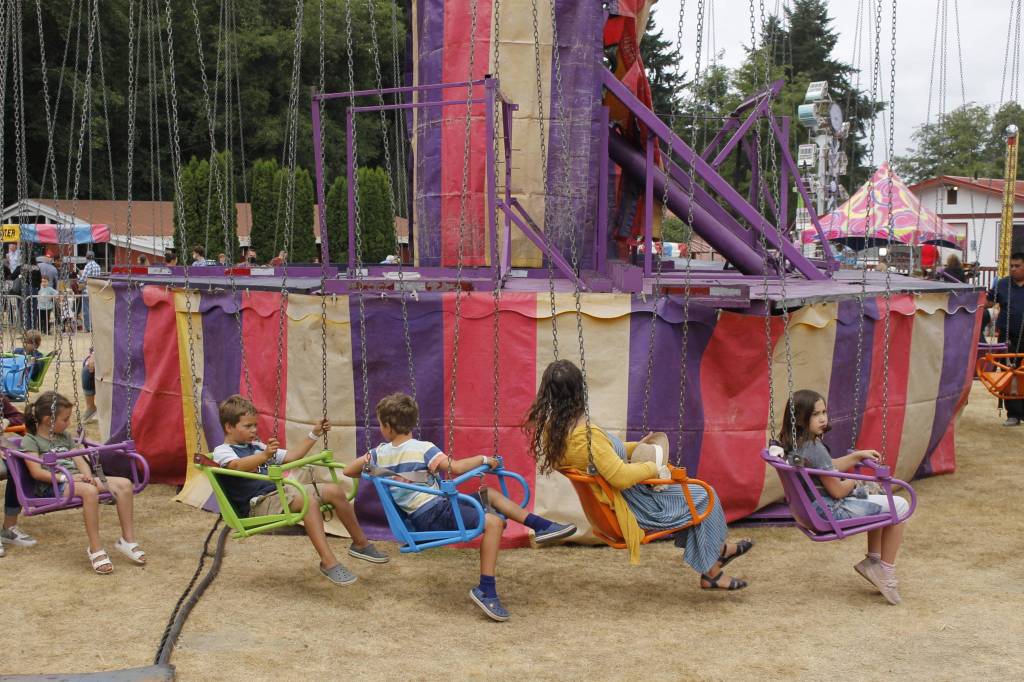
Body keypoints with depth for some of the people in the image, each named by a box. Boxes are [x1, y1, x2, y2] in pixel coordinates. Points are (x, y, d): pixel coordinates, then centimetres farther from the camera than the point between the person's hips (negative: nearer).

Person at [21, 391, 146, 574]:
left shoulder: (65, 436, 26)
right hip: (53, 485, -7)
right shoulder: (30, 440, 3)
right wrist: (64, 477, -20)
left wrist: (87, 475, -6)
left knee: (124, 484, -14)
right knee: (90, 491, -39)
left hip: (77, 479, 7)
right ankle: (95, 549, -33)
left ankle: (128, 539, -12)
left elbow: (79, 459, 16)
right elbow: (37, 472, -10)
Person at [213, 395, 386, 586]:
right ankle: (328, 562, -39)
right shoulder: (222, 452, -2)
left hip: (280, 491, 8)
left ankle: (360, 544, 11)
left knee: (335, 490, -4)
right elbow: (238, 465, -26)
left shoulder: (257, 447, 25)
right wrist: (265, 456, -44)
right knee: (309, 500, -34)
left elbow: (291, 457, 30)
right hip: (259, 503, -8)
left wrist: (314, 435, 22)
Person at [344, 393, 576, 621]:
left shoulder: (379, 454, 5)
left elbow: (348, 471, 16)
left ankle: (543, 526, 11)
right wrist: (483, 459, -8)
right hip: (433, 515, -8)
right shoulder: (423, 449, -15)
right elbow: (455, 467, -22)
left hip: (418, 516, 8)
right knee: (493, 521, -22)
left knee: (490, 494, 16)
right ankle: (485, 590, -23)